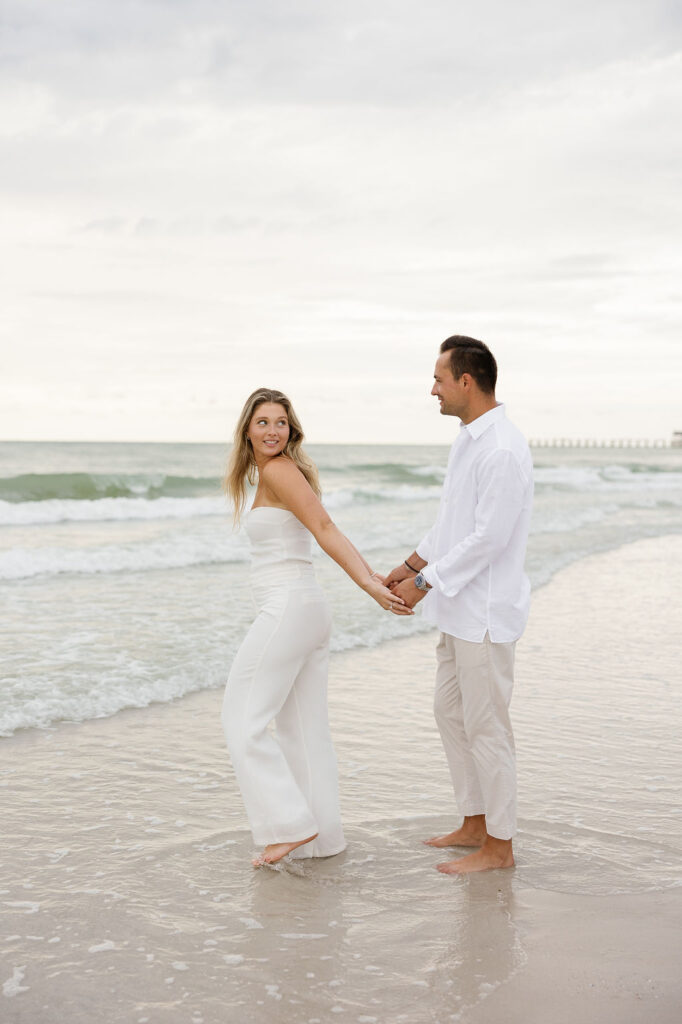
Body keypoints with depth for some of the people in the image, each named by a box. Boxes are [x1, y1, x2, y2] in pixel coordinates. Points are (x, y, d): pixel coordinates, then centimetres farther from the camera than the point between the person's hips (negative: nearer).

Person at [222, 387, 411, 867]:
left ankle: (290, 824, -1)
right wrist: (374, 579, 4)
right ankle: (321, 837, 18)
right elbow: (327, 530, 10)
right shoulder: (281, 473, 17)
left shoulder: (278, 471, -11)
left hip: (287, 609, -9)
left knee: (245, 721, -2)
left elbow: (325, 529, -20)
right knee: (305, 728, 12)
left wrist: (369, 584, -26)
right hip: (309, 610, 9)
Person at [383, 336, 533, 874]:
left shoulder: (503, 451, -22)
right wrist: (413, 563, 13)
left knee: (486, 727, -1)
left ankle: (499, 846, 12)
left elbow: (489, 537, -24)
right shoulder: (469, 438, 11)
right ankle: (475, 824, 30)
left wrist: (425, 583, -18)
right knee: (451, 712, 17)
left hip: (487, 612, -10)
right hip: (461, 608, 10)